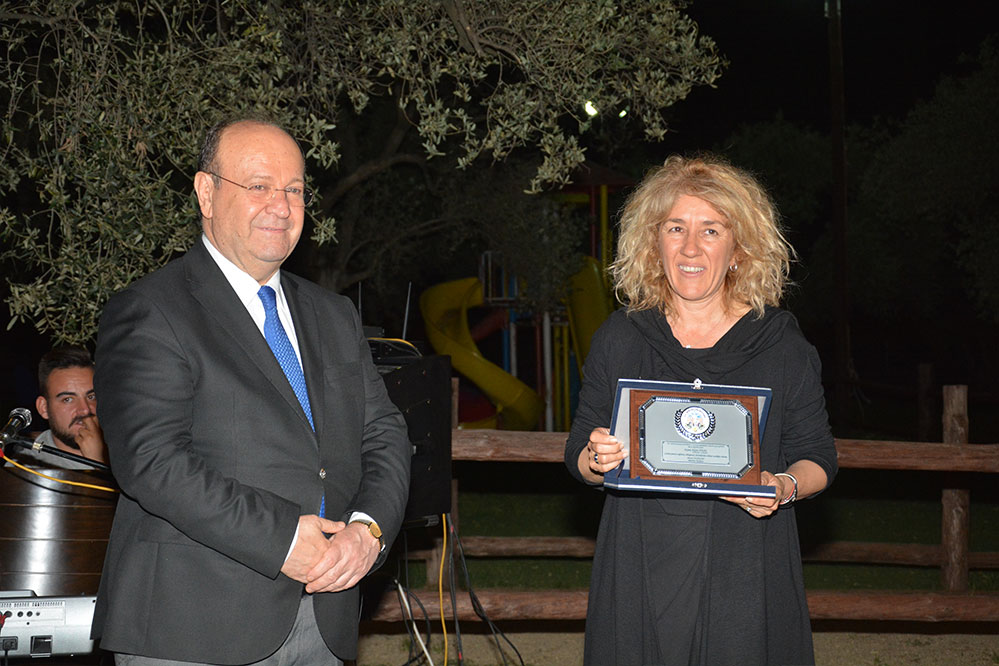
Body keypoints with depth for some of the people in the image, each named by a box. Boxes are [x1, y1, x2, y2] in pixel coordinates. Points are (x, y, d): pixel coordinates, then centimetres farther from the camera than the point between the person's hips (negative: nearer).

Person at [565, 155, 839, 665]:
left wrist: (785, 486, -16)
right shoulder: (619, 339, 4)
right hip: (639, 579, 1)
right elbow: (579, 454, 9)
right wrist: (597, 461, -14)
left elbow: (818, 457, 5)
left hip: (746, 579, -1)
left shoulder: (781, 345, 0)